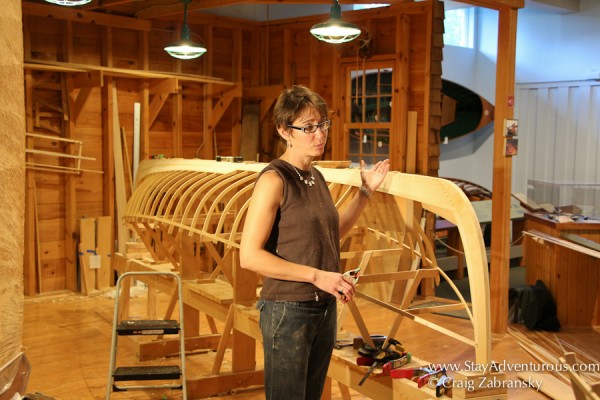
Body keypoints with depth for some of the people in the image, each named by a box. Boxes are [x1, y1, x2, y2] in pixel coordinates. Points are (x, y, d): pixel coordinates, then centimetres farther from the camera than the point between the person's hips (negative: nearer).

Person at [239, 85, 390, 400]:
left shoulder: (316, 177, 7)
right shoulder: (274, 180, -16)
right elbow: (250, 256, -20)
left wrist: (366, 192, 13)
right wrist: (316, 275, -22)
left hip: (325, 309, 8)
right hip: (288, 311, -8)